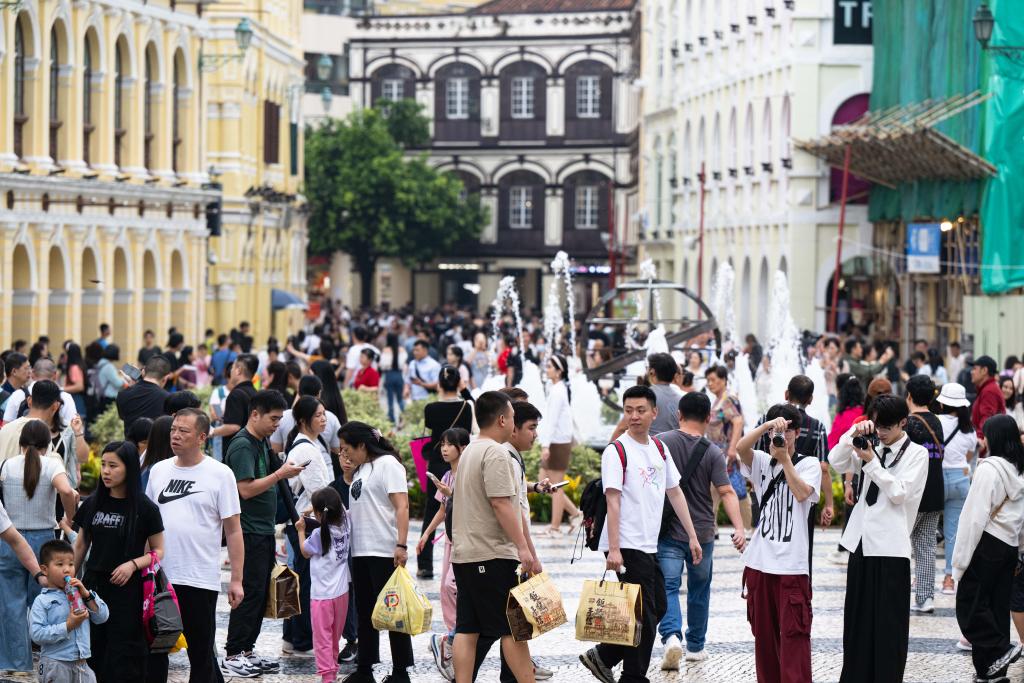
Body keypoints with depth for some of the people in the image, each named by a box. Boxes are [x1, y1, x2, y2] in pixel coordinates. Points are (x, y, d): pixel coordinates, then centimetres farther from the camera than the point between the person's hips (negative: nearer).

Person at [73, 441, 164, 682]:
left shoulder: (145, 508, -6)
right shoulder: (93, 504, 5)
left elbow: (158, 551, -1)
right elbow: (80, 546, 15)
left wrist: (133, 564, -18)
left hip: (128, 590, -4)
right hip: (94, 585, 4)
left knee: (124, 661, -2)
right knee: (94, 656, 4)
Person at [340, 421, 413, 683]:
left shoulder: (387, 464, -9)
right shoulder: (361, 469, 17)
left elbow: (402, 507, -16)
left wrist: (401, 545, -23)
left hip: (384, 552, -9)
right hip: (361, 552, 9)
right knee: (365, 613, 13)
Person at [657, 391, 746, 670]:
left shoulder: (660, 442, -6)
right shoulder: (713, 453, -7)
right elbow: (726, 492, -16)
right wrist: (739, 528, -19)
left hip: (668, 530, -1)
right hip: (702, 533, 1)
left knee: (668, 587, -3)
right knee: (699, 590, 17)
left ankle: (671, 635, -27)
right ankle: (695, 646, 27)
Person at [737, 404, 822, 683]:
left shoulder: (809, 464, 2)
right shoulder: (761, 462, 10)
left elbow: (802, 493, -16)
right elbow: (741, 447, -11)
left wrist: (785, 458, -15)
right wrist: (767, 426, -23)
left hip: (792, 563, -4)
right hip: (760, 562, 4)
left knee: (794, 633, -8)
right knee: (764, 631, 10)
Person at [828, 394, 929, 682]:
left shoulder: (916, 453, -2)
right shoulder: (871, 447, 13)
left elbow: (899, 492, -12)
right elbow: (836, 463, 3)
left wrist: (871, 461, -15)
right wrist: (853, 434, -9)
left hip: (890, 547, -6)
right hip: (861, 542, 6)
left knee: (888, 623, -3)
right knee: (857, 618, 10)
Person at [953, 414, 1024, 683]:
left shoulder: (989, 469, -16)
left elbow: (975, 516, -17)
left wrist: (960, 560, -13)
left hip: (987, 544, -8)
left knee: (969, 604, 0)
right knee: (998, 607, 10)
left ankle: (1000, 649, -8)